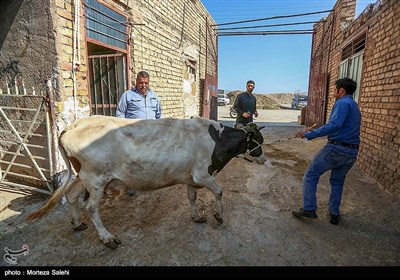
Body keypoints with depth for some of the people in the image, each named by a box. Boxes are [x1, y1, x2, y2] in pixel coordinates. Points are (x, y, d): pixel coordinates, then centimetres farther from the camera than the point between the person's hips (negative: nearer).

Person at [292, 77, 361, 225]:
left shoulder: (343, 103, -10)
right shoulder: (354, 106, 21)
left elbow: (334, 125, -27)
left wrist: (309, 134, -27)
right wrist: (314, 131, 25)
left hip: (336, 148, -9)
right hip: (352, 152, 9)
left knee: (311, 175, 1)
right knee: (337, 182, 19)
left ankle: (309, 209, 2)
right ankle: (334, 214, 27)